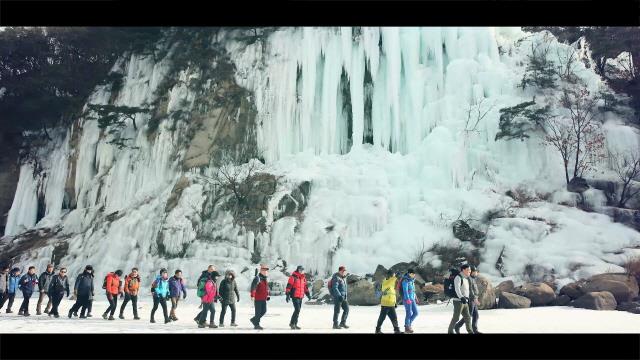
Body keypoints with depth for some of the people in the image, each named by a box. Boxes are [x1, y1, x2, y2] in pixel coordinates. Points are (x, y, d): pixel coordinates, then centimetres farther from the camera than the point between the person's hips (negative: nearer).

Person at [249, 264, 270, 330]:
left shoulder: (265, 279, 14)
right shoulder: (257, 278, -14)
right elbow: (253, 287, -23)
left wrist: (267, 295, 22)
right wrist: (252, 296, -30)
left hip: (263, 299, 8)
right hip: (258, 299, -8)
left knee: (264, 311, 11)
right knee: (258, 312, -2)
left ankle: (254, 319, 28)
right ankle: (256, 325, 9)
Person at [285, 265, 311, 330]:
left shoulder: (303, 277, 14)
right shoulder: (293, 277, -9)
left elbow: (305, 286, 23)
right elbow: (289, 286, -13)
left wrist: (308, 294, 19)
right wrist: (287, 295, -17)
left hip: (300, 297, 8)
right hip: (294, 296, -8)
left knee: (298, 310, 11)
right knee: (297, 309, -15)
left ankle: (295, 324, 20)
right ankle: (292, 323, -5)